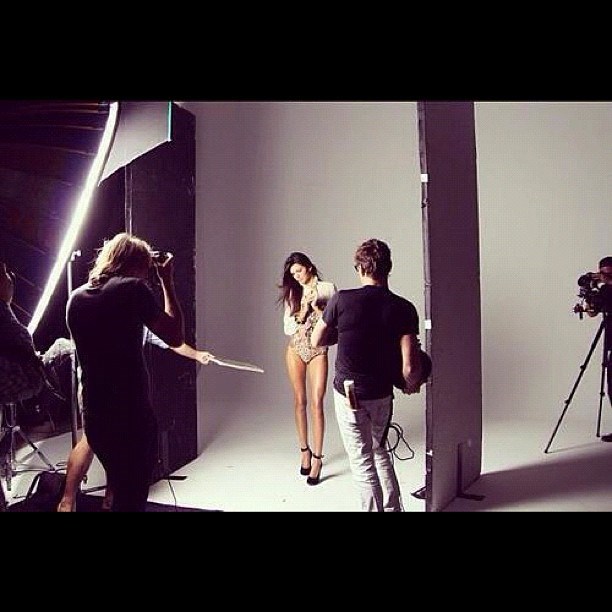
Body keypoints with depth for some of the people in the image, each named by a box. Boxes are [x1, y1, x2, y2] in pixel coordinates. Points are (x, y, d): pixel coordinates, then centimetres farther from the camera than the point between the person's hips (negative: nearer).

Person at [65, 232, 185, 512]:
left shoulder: (76, 297, 8)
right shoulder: (133, 289, -11)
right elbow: (175, 336, -7)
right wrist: (167, 281, 0)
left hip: (94, 417, 7)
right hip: (132, 417, -7)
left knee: (120, 491, 24)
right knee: (132, 499, 6)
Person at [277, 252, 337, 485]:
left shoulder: (327, 288, -1)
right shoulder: (292, 293, 7)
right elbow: (287, 328, 2)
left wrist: (317, 307, -16)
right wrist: (303, 312, -13)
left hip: (318, 351, -3)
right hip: (296, 350, 3)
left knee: (316, 403, -8)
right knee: (300, 401, 7)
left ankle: (317, 458, -3)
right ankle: (304, 450, 22)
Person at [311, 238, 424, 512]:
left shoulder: (341, 300, -14)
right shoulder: (404, 309, -11)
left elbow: (316, 341, 0)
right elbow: (410, 366, -16)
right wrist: (411, 385, 5)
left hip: (348, 393, -3)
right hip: (382, 394, 3)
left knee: (362, 462, 8)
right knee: (378, 450, 26)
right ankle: (393, 507, 34)